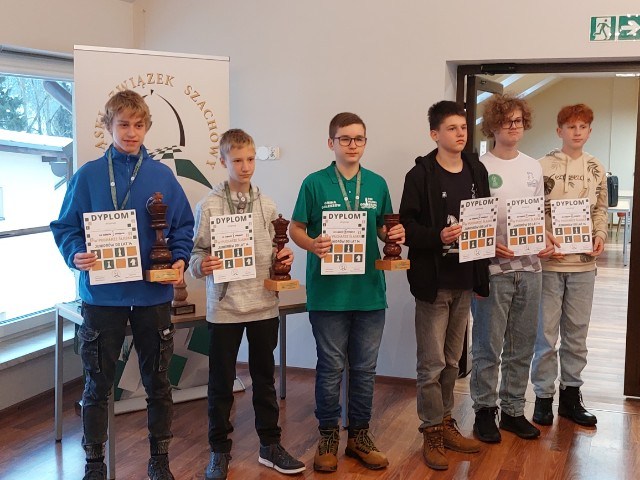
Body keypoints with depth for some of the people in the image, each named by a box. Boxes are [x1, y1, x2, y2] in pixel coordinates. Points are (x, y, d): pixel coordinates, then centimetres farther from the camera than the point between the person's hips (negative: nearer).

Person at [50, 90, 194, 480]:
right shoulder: (88, 176, -1)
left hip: (154, 295, 1)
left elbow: (183, 226, 6)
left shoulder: (162, 176, 2)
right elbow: (66, 227, 1)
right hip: (103, 295, -1)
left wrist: (180, 259, -11)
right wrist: (76, 254, -18)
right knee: (98, 384, 9)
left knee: (158, 381, 12)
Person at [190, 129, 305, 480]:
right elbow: (197, 254, -4)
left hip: (263, 305, 3)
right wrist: (201, 266, -25)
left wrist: (284, 258, -10)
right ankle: (219, 451, 23)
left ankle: (270, 445, 28)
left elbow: (274, 251, 11)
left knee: (265, 377, 14)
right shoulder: (208, 206, -4)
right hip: (225, 306, -3)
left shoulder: (266, 205, 5)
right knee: (221, 382, 8)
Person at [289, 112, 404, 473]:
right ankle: (329, 436, 23)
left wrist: (394, 234, -8)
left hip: (369, 291, 3)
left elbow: (383, 228, 14)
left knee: (365, 368, 12)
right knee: (331, 367, 7)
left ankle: (360, 435, 27)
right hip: (329, 291, -3)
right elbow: (296, 228, 0)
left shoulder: (377, 184, 6)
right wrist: (312, 244, -19)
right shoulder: (315, 183, -4)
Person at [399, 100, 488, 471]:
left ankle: (446, 423, 30)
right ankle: (432, 433, 14)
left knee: (453, 360, 17)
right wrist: (438, 236, -27)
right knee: (432, 363, 1)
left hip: (465, 280, 6)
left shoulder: (477, 171, 8)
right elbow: (408, 226, -12)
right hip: (433, 281, -6)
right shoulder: (421, 175, -9)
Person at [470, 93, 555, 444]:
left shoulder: (534, 168, 12)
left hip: (529, 269, 5)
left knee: (521, 347, 12)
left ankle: (513, 410, 24)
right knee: (488, 347, 2)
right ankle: (485, 411, 16)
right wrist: (489, 246, -20)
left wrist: (546, 241, -2)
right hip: (492, 270, -5)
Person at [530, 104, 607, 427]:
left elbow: (600, 210, 16)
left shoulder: (596, 170, 9)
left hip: (584, 264, 4)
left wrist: (600, 236, -2)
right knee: (546, 334, 3)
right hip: (548, 263, -4)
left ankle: (571, 395, 24)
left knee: (577, 333, 12)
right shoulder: (543, 167, -5)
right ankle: (543, 397, 15)